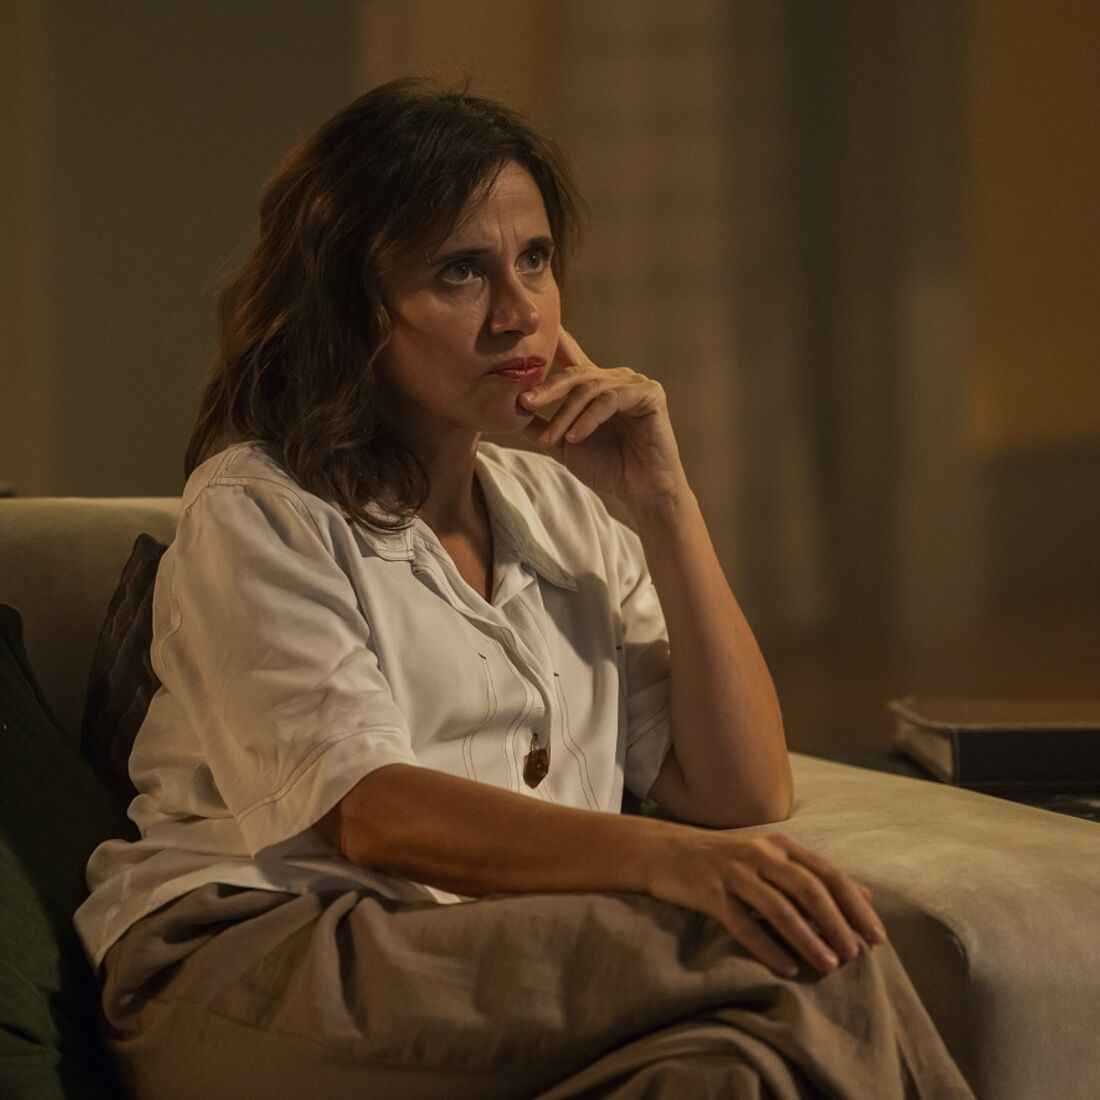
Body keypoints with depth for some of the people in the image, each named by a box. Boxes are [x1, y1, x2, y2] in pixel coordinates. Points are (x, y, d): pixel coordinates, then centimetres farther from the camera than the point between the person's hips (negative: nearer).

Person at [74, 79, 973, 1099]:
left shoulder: (564, 513, 20)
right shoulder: (253, 511, 1)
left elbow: (742, 793, 11)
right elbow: (367, 813, -16)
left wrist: (662, 499, 3)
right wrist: (673, 861, -31)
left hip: (506, 985, 5)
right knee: (805, 969, -27)